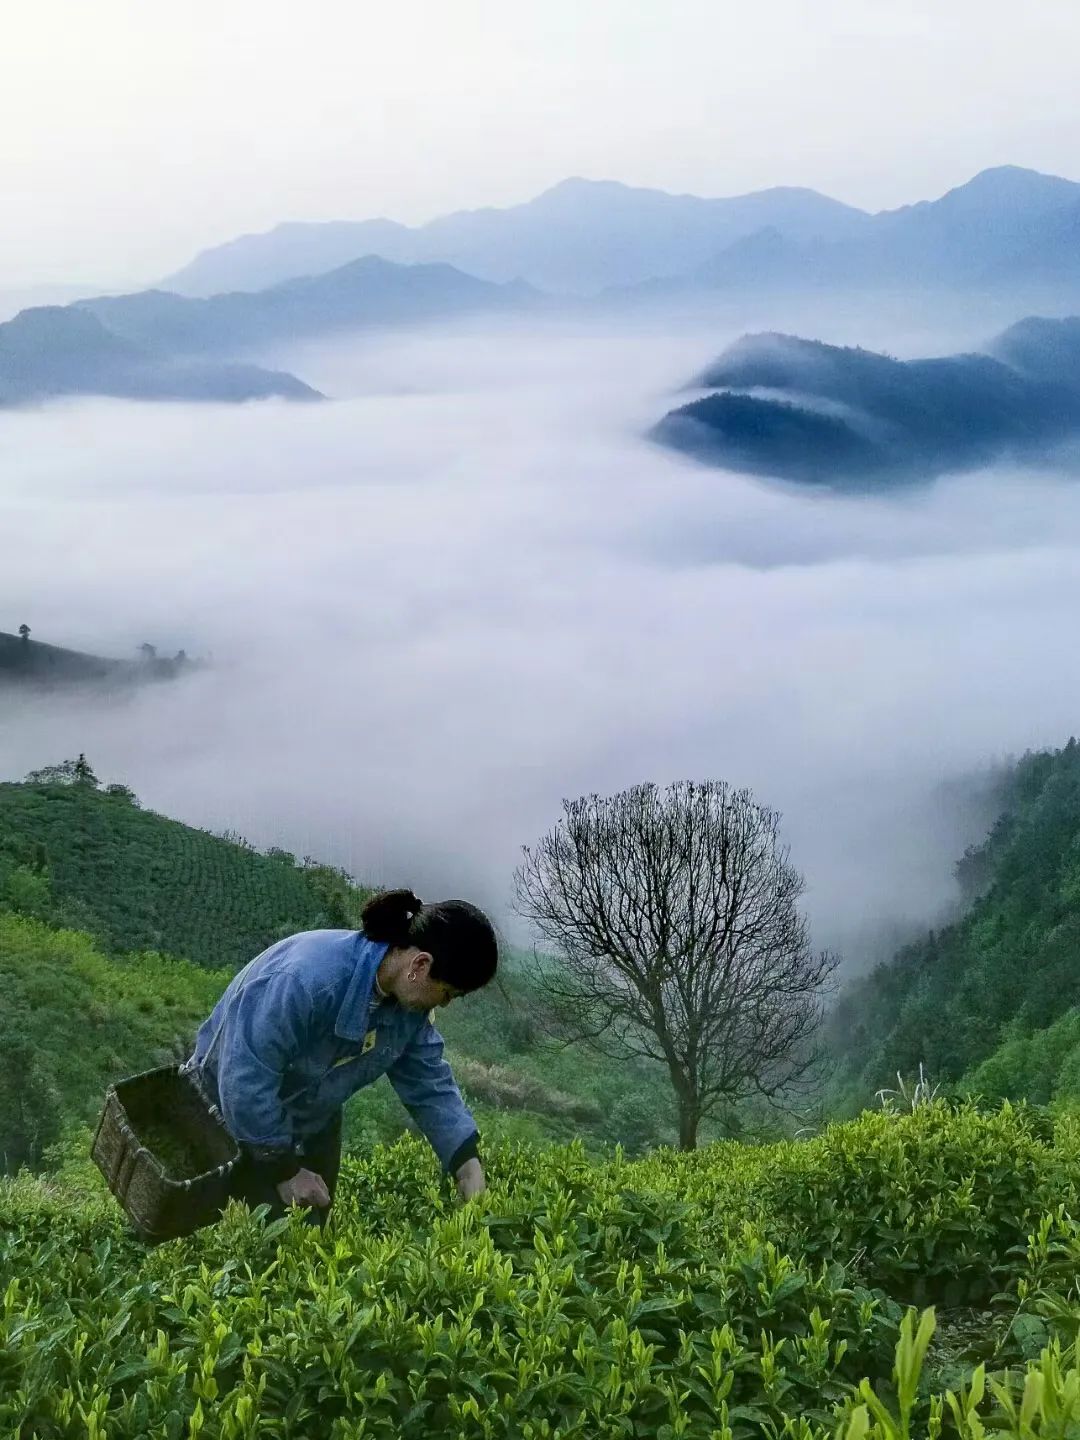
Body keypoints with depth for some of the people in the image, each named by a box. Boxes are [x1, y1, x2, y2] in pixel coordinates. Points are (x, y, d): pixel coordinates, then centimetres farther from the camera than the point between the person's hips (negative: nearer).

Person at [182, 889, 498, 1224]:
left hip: (313, 1124, 7)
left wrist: (468, 1165, -14)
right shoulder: (306, 979, -38)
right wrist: (285, 1170, -26)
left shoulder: (411, 1002, -12)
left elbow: (430, 1084, -4)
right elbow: (245, 1083, -35)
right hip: (233, 1115, -7)